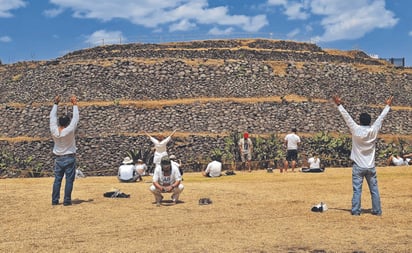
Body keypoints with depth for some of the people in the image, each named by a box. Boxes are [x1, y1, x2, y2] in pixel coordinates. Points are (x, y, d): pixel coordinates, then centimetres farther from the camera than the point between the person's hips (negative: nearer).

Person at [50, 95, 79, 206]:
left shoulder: (54, 131, -8)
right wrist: (74, 104, -4)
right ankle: (67, 200, 1)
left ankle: (55, 200, 10)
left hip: (58, 158, 4)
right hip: (69, 158, -4)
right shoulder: (69, 131, -18)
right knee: (69, 180, 1)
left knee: (57, 180, 8)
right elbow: (76, 118, -11)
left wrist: (56, 104, 11)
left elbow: (52, 116, 3)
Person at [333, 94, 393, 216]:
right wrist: (388, 106, 20)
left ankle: (356, 211, -1)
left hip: (358, 166, -2)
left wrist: (339, 105, 0)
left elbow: (346, 117, -6)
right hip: (371, 166, 2)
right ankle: (377, 210, 14)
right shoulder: (374, 130, -4)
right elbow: (381, 117, 8)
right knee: (374, 190, 10)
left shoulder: (356, 130, -10)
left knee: (357, 190, -1)